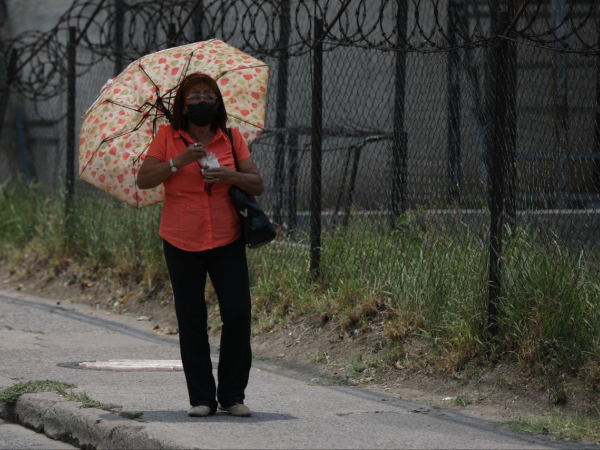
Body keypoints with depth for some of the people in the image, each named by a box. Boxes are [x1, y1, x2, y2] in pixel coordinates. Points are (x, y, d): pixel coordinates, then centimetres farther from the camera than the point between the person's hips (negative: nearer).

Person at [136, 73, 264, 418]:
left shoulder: (232, 139, 5)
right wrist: (178, 161, -19)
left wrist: (230, 176, -16)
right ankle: (202, 398, 7)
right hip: (182, 243, -1)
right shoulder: (167, 138, 1)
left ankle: (232, 395, 5)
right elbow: (143, 180, -8)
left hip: (227, 240, 1)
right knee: (191, 320, 0)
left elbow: (258, 185, 3)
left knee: (238, 314, -7)